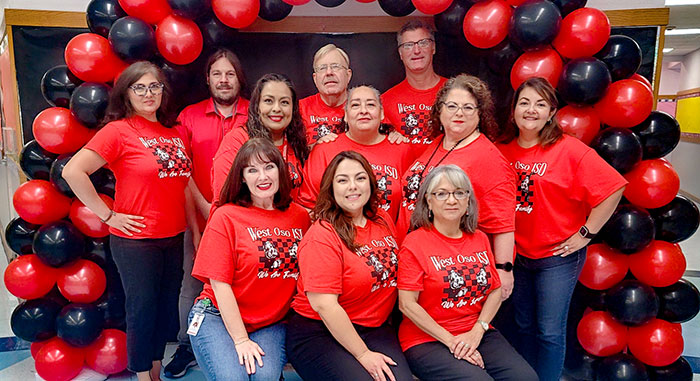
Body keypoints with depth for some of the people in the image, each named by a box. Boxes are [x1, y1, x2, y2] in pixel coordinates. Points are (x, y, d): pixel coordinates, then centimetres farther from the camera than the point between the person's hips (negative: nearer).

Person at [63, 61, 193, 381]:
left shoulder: (173, 132, 9)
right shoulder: (118, 130, -9)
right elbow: (73, 171, -15)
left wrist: (194, 227, 10)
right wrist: (107, 215, -14)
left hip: (173, 237, 6)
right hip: (135, 239, -6)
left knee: (167, 308, 15)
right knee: (143, 310, 7)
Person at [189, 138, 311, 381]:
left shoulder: (300, 217, 2)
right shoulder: (226, 217, -7)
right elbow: (220, 283, -9)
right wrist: (241, 340, -13)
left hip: (271, 324, 2)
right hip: (218, 317, -2)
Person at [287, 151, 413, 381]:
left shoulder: (383, 220, 6)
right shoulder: (321, 236, -14)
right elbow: (324, 305, -18)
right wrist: (363, 354, -15)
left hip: (374, 329, 5)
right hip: (318, 333, -5)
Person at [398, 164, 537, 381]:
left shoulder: (480, 239, 10)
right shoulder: (414, 243, -8)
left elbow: (495, 291, 9)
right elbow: (407, 304, -11)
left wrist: (477, 331, -6)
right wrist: (450, 340, -13)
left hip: (478, 333, 5)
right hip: (428, 339, -5)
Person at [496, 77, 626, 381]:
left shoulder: (570, 150, -13)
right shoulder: (503, 150, -1)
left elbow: (613, 188, -13)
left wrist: (585, 233, -13)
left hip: (557, 256, -4)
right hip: (517, 254, 5)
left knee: (550, 331, 4)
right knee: (524, 325, 19)